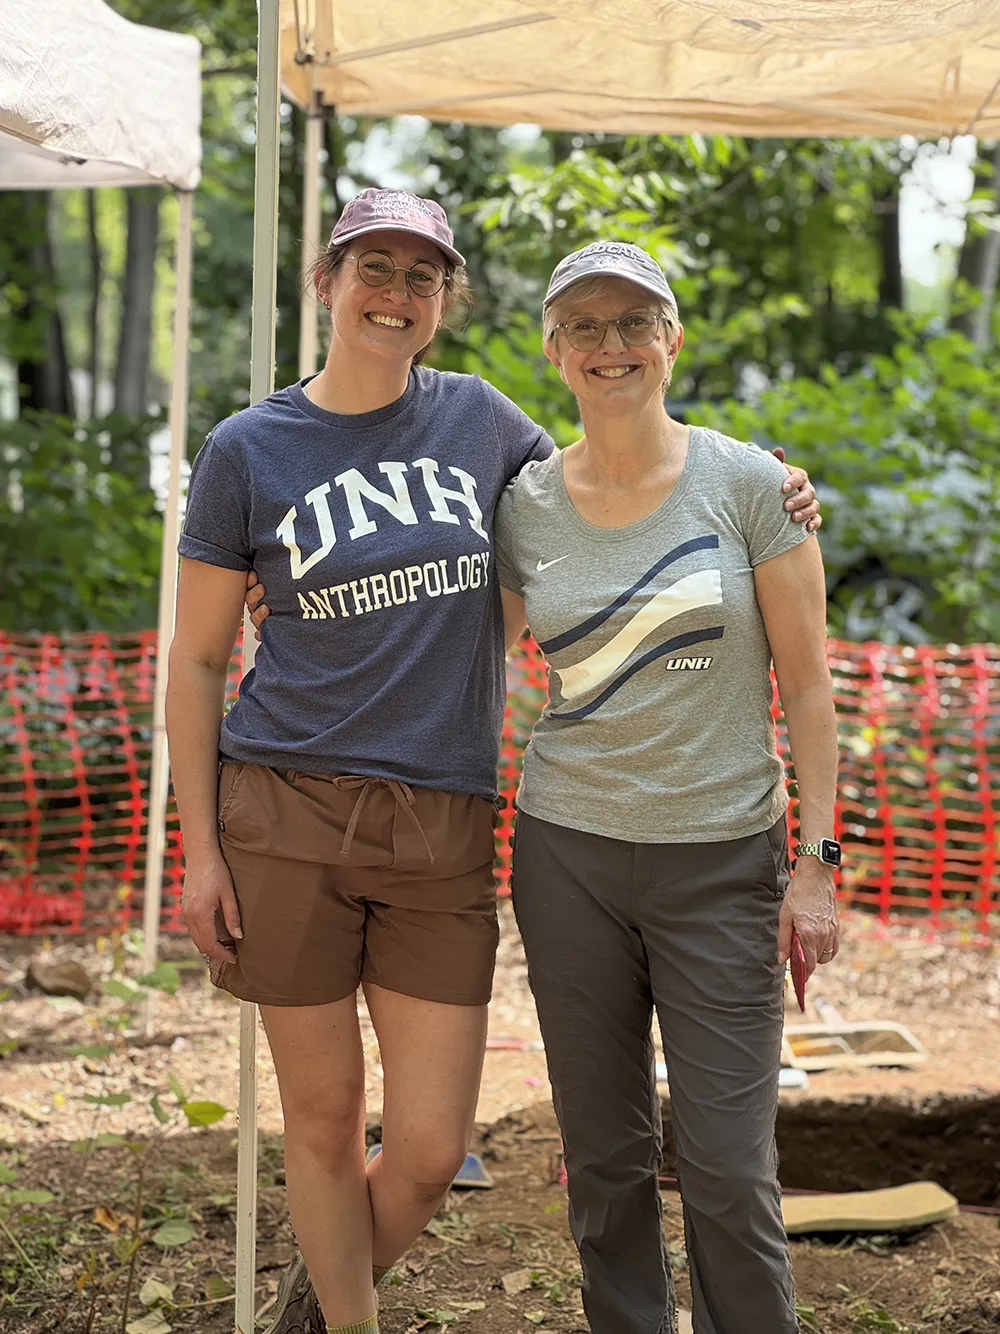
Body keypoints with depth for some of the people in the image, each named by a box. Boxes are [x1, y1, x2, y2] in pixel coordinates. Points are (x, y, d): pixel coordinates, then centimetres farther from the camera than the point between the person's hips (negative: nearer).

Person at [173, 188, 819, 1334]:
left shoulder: (479, 418, 8)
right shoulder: (247, 451, 2)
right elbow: (197, 660, 5)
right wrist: (201, 851, -2)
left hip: (443, 826, 2)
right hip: (288, 814, -2)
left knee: (430, 1151, 3)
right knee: (324, 1118, 7)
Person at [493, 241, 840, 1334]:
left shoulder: (748, 485, -4)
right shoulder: (524, 507, 3)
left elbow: (806, 683, -2)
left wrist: (816, 861, -7)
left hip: (723, 856, -2)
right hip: (569, 854, 3)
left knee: (729, 1171, -3)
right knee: (603, 1159, 10)